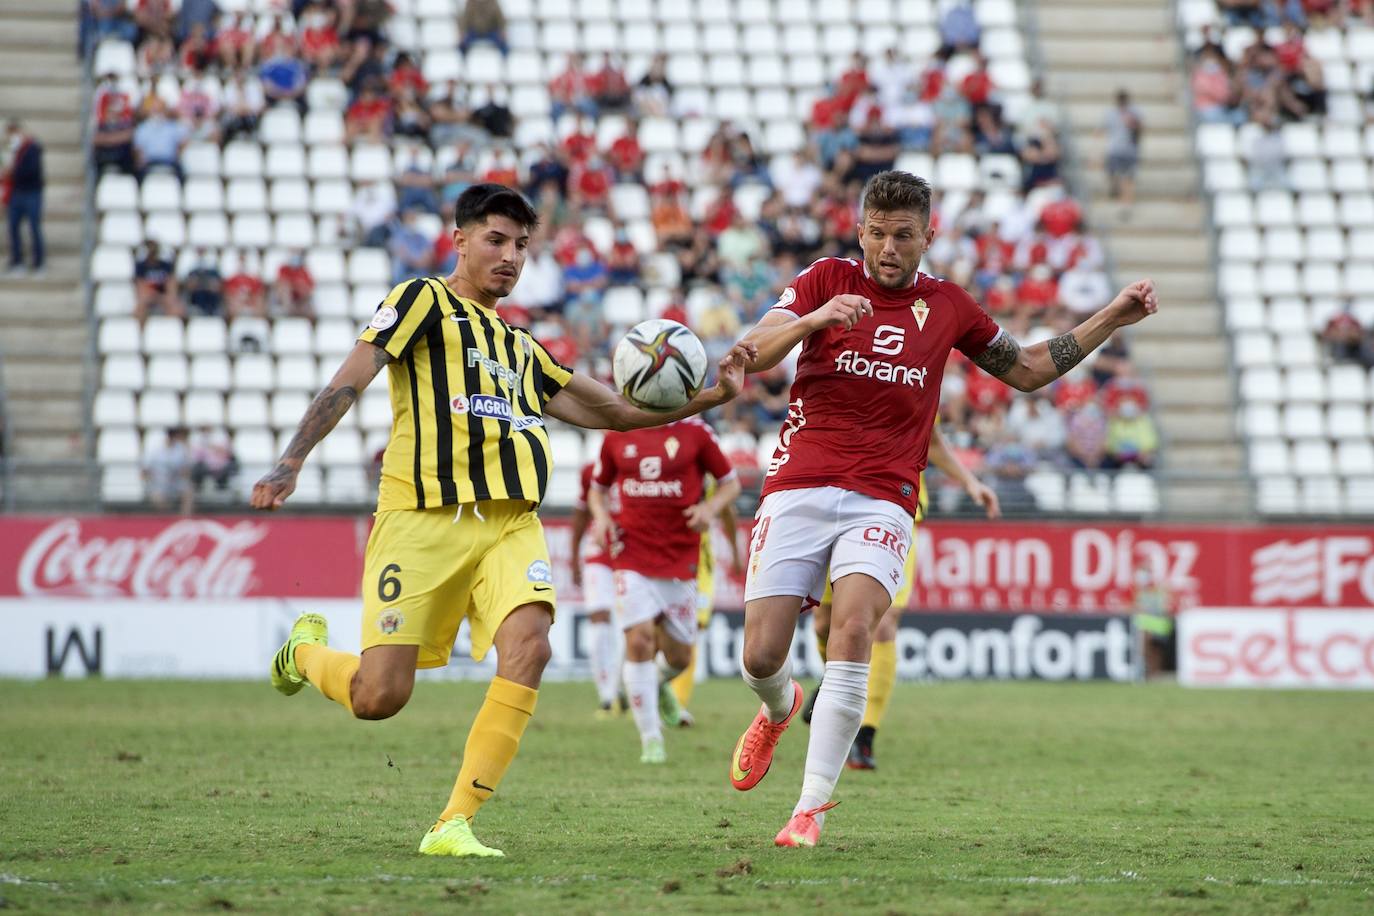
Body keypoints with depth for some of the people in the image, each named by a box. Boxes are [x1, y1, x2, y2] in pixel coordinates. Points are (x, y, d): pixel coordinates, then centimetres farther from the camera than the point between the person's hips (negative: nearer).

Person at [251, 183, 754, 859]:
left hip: (509, 523, 5)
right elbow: (349, 381, -2)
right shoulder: (423, 301, 6)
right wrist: (291, 462, -14)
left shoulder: (520, 347, 24)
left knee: (528, 645, -25)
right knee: (379, 697, -8)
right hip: (422, 519, -5)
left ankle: (454, 825, -19)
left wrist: (707, 397, 18)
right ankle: (306, 650, 30)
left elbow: (604, 410, 28)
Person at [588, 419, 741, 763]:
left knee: (679, 654, 5)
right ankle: (651, 739, -5)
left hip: (681, 557, 0)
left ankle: (660, 683, 45)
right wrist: (601, 515, -3)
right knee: (639, 638, -15)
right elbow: (598, 487, 18)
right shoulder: (617, 436, 4)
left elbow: (730, 483, 7)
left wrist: (710, 508, -13)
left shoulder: (694, 432, -1)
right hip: (633, 555, 0)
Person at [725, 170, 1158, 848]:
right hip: (798, 487, 0)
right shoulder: (825, 279, 6)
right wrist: (812, 320, -25)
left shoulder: (947, 306, 13)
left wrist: (1111, 319, 19)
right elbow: (754, 354, -6)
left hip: (881, 500, 0)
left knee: (853, 627, -25)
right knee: (761, 656, -7)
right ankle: (780, 711, 33)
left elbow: (1028, 370, 26)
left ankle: (812, 806, -21)